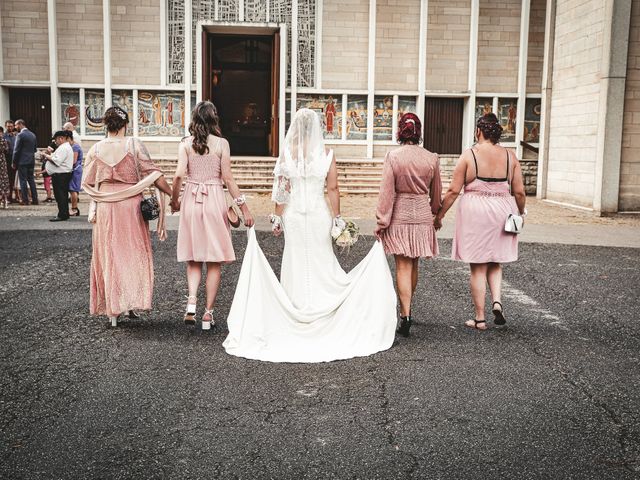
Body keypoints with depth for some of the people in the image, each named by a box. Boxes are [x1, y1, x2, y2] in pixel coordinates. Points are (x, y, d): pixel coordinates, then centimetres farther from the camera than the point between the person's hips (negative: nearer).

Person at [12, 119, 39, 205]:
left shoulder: (20, 135, -12)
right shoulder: (33, 135, 10)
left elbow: (16, 150, -11)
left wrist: (14, 162, -5)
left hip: (22, 161, -7)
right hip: (31, 161, 7)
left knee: (23, 180, -2)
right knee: (31, 180, 11)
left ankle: (25, 200, -1)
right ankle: (35, 199, 10)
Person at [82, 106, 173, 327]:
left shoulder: (96, 149, 1)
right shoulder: (134, 145, -7)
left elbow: (87, 183, 6)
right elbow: (153, 174, -9)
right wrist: (172, 194, -2)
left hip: (105, 208, 2)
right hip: (131, 205, -2)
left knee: (108, 255, 9)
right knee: (134, 251, 10)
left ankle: (112, 309, 12)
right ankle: (132, 302, 4)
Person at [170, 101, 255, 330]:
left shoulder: (185, 144, 1)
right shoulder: (221, 143, -2)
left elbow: (179, 175, -8)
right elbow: (228, 179, -5)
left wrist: (174, 199, 9)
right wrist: (244, 207, -1)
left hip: (191, 200, 2)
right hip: (214, 200, -1)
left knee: (193, 258, 13)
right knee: (214, 261, 7)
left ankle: (191, 301, -6)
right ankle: (208, 312, 8)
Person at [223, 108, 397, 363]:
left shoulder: (287, 153, -3)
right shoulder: (327, 154, -2)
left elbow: (281, 190, -3)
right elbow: (333, 189, -2)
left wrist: (277, 218, 4)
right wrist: (337, 218, 5)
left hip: (293, 214, 0)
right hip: (319, 213, 0)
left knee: (295, 261, 8)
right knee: (322, 260, 10)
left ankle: (296, 310, 14)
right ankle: (322, 311, 13)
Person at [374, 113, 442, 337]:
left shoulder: (393, 157, -10)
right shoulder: (432, 158, -1)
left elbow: (387, 191, -11)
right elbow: (436, 193, 9)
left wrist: (382, 221, -5)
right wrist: (435, 214, 25)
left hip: (399, 216, -3)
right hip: (422, 216, 3)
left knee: (403, 266, 1)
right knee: (414, 265, 17)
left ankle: (405, 316, -4)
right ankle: (407, 309, 31)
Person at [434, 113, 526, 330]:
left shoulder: (469, 155, -8)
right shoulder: (510, 156, 1)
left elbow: (453, 191, -8)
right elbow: (519, 192, 2)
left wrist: (439, 215, 3)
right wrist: (520, 213, 20)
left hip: (475, 213, -3)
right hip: (502, 212, 3)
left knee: (478, 268, 6)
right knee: (495, 263, 21)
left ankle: (480, 318, 11)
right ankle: (497, 301, -1)